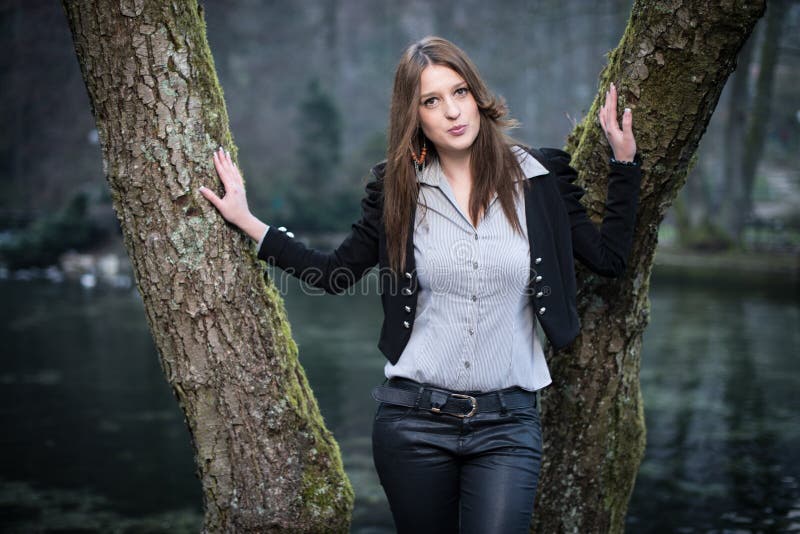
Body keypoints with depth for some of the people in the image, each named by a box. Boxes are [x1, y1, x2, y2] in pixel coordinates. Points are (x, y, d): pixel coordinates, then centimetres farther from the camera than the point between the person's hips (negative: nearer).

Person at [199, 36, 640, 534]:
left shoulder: (538, 176, 0)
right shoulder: (398, 187, 2)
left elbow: (610, 257, 4)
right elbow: (334, 272, 10)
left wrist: (625, 161, -1)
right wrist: (248, 221, 7)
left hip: (507, 423, -1)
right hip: (414, 418, 1)